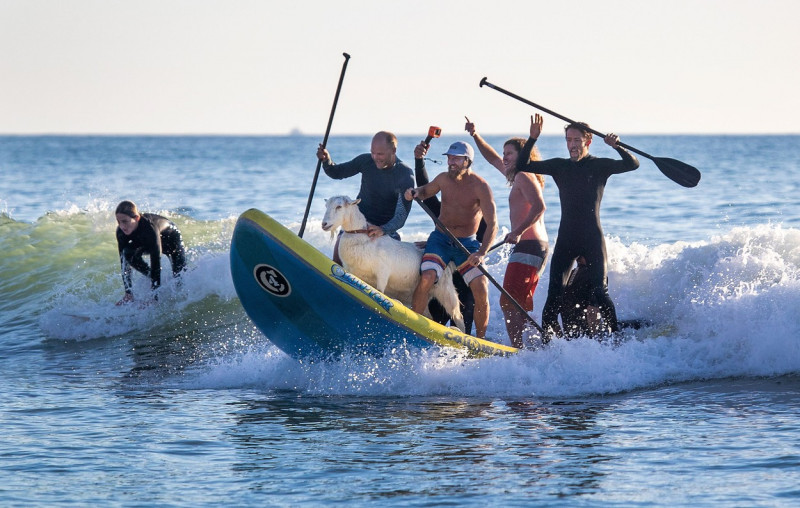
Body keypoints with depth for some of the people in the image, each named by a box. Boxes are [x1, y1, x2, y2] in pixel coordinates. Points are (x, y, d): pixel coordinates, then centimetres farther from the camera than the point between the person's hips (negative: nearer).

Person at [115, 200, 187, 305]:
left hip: (172, 239, -4)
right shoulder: (121, 231, -30)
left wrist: (154, 296, -45)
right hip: (146, 244, 4)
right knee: (130, 254, -24)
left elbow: (156, 263, -44)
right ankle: (151, 278, -2)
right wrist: (128, 292, -30)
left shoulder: (149, 228, -45)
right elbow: (124, 262, -25)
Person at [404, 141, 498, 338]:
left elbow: (492, 224, -21)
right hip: (441, 239, 2)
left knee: (481, 290, -16)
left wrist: (482, 253, -34)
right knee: (426, 278, -24)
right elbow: (426, 191, 23)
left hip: (467, 243, -2)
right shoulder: (443, 179, 0)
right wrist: (415, 192, -3)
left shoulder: (480, 186, -14)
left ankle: (480, 340, 2)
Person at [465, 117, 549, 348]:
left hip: (528, 246, -11)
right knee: (521, 306, 14)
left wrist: (518, 231, -29)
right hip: (538, 246, 11)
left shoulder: (524, 177, -8)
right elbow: (493, 159, 35)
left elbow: (539, 206, -24)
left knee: (509, 302, -17)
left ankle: (518, 349, -25)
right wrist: (476, 136, 27)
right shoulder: (517, 176, 21)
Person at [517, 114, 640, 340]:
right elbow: (522, 166, 5)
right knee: (555, 292, -5)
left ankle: (615, 335, -1)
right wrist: (533, 139, -8)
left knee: (599, 291, -10)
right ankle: (548, 334, 1)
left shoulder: (600, 166, 1)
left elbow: (632, 164, -11)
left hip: (593, 239, -3)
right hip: (565, 240, 3)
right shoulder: (559, 166, 9)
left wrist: (617, 147, -28)